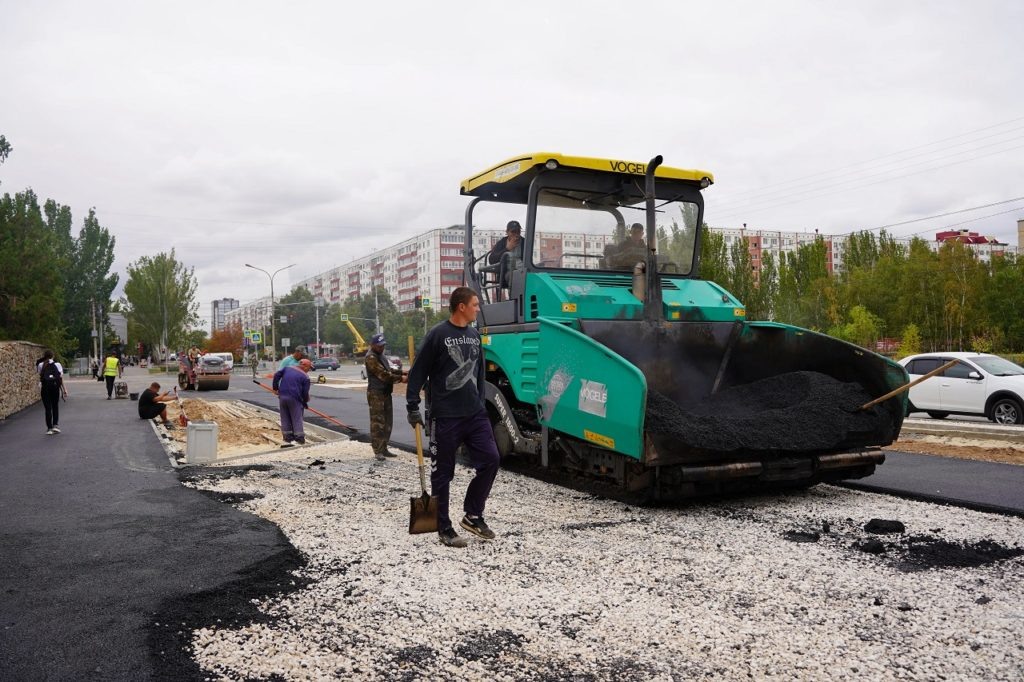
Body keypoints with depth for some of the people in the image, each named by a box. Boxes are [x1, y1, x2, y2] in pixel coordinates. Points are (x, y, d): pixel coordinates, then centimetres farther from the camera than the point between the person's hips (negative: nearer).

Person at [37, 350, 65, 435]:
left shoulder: (41, 365, 4)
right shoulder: (57, 364, 3)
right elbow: (61, 378, 0)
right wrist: (64, 389, 2)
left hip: (44, 387, 0)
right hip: (55, 386, 0)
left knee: (47, 408, 5)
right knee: (55, 406, 14)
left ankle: (49, 428, 4)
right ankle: (55, 425, 5)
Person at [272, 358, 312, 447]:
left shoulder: (288, 368, 12)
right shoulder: (305, 377, -3)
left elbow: (276, 375, 6)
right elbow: (305, 393, -3)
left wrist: (275, 388, 13)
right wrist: (305, 403, 13)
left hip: (282, 396, 5)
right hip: (294, 399, -5)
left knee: (285, 418, 12)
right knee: (297, 418, 3)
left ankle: (288, 438, 17)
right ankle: (300, 438, 5)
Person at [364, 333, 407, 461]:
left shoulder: (380, 355, 18)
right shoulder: (371, 358, -14)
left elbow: (388, 371, 20)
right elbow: (383, 374, -20)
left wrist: (401, 372, 4)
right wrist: (400, 378, -21)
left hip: (386, 392, 10)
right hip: (376, 394, -10)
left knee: (387, 422, 13)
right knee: (377, 423, -8)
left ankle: (384, 448, 20)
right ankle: (377, 451, -4)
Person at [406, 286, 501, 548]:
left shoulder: (475, 335, 11)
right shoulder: (437, 335, -9)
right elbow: (418, 373, -7)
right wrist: (413, 407, -8)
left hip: (475, 414, 6)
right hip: (445, 417, -6)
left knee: (491, 459, -1)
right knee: (442, 473, 4)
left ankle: (473, 515, 15)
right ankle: (444, 529, 15)